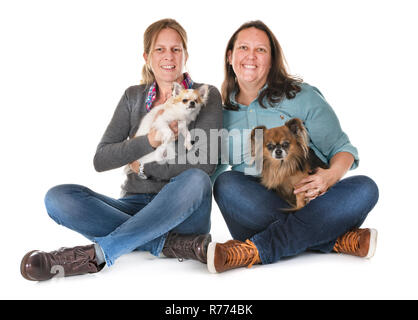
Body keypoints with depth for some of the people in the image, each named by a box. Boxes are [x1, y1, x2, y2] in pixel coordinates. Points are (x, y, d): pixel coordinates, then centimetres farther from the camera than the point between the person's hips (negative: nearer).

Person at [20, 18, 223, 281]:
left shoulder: (206, 95, 3)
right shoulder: (134, 97, 12)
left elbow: (205, 164, -10)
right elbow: (101, 160, 1)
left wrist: (144, 166, -6)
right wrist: (148, 141, -14)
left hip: (181, 212, -2)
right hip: (135, 206, 3)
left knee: (195, 180, -36)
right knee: (57, 197, -20)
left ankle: (97, 254, -32)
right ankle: (168, 244, -28)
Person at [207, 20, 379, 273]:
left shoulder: (302, 97, 4)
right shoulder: (223, 113, 11)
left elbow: (341, 147, 3)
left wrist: (331, 175, -19)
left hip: (309, 202, 0)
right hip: (256, 211, 0)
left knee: (364, 189, -26)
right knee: (226, 183, -30)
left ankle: (253, 251, -35)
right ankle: (336, 240, -27)